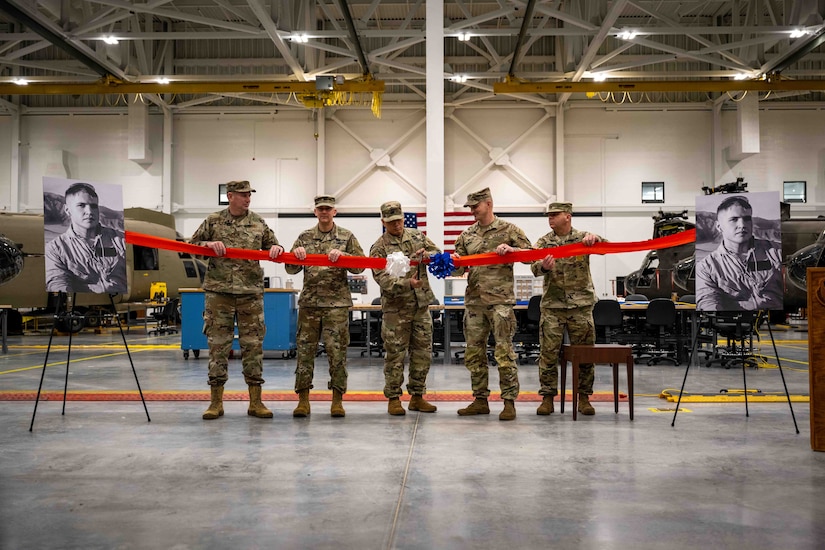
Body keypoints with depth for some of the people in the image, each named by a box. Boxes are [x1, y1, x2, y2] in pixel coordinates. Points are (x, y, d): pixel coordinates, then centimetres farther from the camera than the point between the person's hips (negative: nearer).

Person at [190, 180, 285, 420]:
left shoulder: (258, 222, 11)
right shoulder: (213, 221, 7)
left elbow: (272, 245, 18)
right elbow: (192, 245, 10)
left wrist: (276, 248, -5)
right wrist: (209, 244, -9)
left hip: (250, 292, 1)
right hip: (218, 292, -1)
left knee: (253, 345, 2)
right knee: (218, 345, 2)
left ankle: (255, 402, 10)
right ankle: (216, 402, 12)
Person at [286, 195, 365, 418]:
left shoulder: (346, 237, 7)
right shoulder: (305, 237, 11)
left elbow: (359, 266, 1)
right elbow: (291, 269, 11)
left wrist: (342, 255, -15)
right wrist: (296, 255, -10)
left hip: (337, 303, -2)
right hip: (309, 302, 2)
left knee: (337, 351, -1)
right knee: (305, 349, 2)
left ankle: (337, 399, 8)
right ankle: (303, 398, 10)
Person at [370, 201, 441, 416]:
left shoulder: (417, 236, 10)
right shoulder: (379, 248, -4)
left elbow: (438, 254, 10)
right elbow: (383, 279, -15)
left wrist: (427, 255, -14)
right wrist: (407, 284, -31)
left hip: (421, 306, 5)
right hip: (396, 309, -4)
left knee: (423, 354, 9)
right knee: (395, 356, 0)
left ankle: (417, 396, 21)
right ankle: (393, 399, 12)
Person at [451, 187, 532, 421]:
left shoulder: (508, 230, 1)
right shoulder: (467, 235, 14)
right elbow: (458, 268, 14)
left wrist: (511, 249, -19)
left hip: (500, 300, -5)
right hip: (473, 302, 6)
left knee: (504, 353, -5)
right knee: (474, 353, 8)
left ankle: (509, 402, 3)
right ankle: (480, 400, 18)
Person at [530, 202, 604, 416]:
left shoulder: (583, 238, 4)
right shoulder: (543, 242, 6)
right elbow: (534, 268, -6)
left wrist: (596, 238, -33)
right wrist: (544, 266, -30)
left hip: (580, 305, 0)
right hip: (552, 305, 1)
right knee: (548, 353, 0)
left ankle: (584, 397, 16)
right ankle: (547, 397, 9)